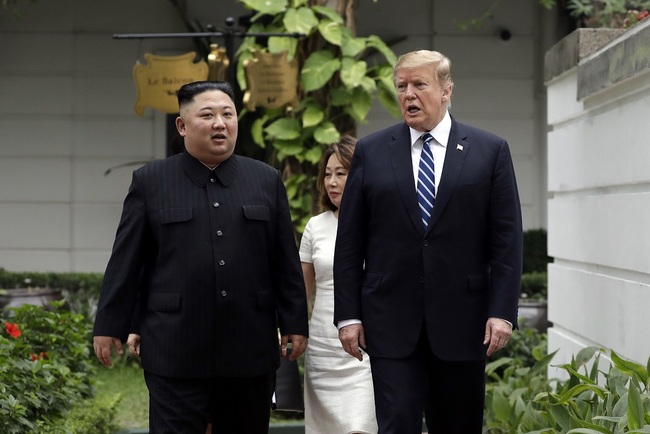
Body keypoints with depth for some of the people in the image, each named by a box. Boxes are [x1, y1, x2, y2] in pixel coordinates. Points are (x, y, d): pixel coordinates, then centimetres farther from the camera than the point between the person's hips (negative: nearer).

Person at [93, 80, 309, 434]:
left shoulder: (267, 181, 10)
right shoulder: (150, 182, 4)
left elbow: (286, 262, 9)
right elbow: (125, 262, 4)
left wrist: (294, 323, 5)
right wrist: (109, 326, 2)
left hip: (250, 351, 2)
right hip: (175, 354, -2)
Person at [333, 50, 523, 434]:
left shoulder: (491, 151, 3)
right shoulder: (371, 152, 5)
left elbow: (507, 240, 0)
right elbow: (350, 241, 5)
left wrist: (503, 312, -8)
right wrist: (348, 314, 0)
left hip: (461, 321, 0)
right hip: (392, 322, 0)